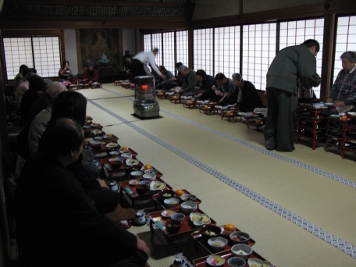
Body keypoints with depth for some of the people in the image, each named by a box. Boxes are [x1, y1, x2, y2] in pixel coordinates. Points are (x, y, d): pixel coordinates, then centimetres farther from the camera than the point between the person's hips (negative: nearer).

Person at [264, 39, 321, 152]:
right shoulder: (307, 54, 6)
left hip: (271, 82, 7)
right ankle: (284, 144, 9)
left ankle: (270, 141, 18)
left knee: (272, 112, 15)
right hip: (286, 84, -7)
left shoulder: (290, 50, 31)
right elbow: (309, 74, -5)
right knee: (286, 115, 2)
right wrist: (317, 81, 15)